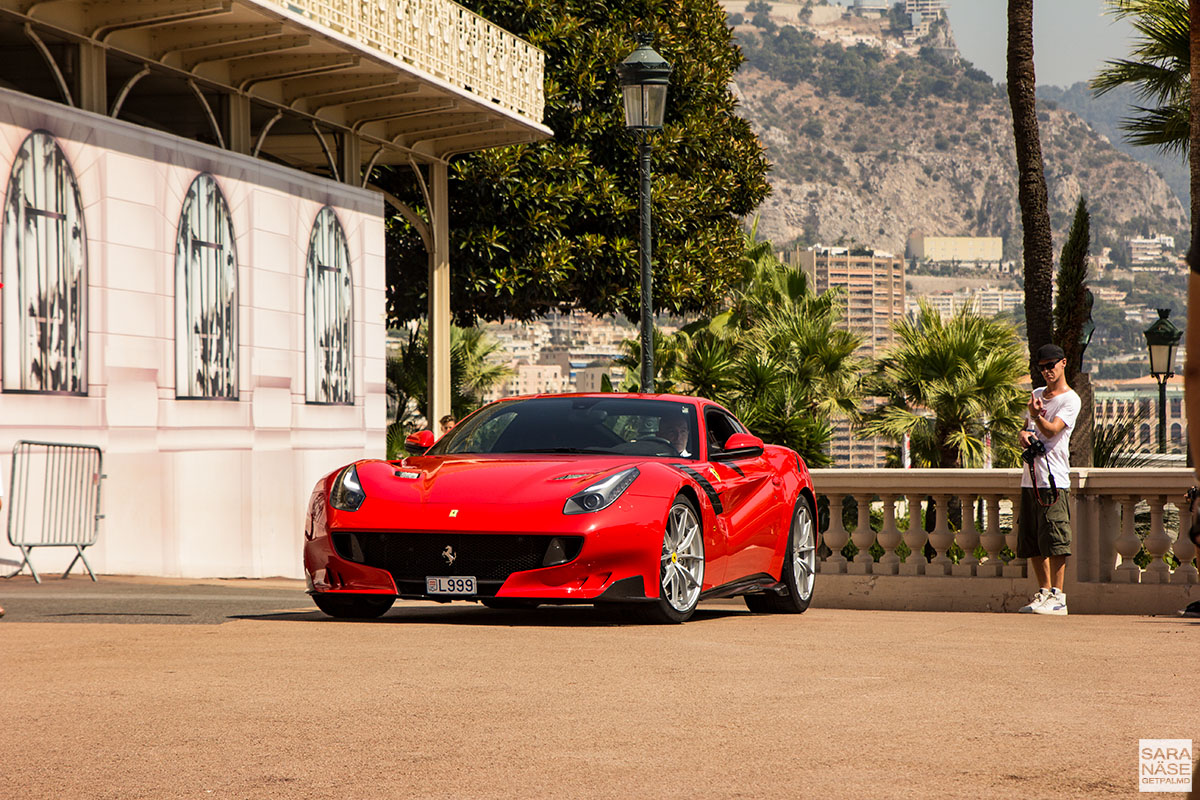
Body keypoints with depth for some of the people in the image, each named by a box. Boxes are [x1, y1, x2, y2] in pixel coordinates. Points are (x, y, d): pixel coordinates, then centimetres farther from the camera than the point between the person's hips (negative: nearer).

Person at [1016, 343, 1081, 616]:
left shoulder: (1070, 399, -3)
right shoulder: (1037, 394, 20)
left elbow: (1052, 429, -17)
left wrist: (1037, 416, -37)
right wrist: (1024, 434, 2)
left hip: (1053, 478, -8)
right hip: (1030, 478, 8)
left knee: (1054, 539, -12)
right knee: (1032, 542, 10)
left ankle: (1058, 597, -12)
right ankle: (1044, 592, 18)